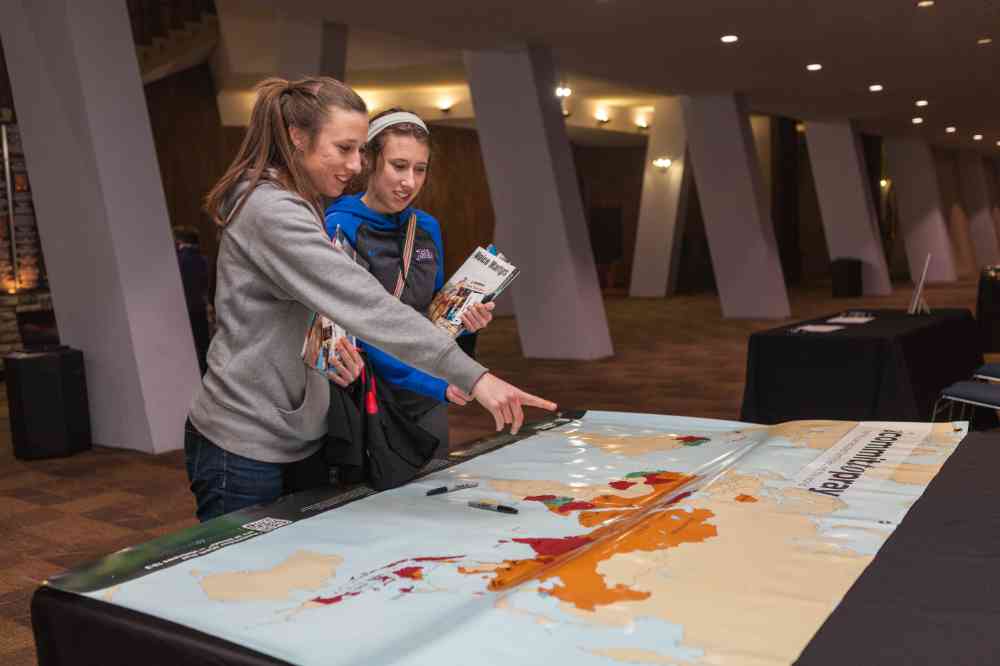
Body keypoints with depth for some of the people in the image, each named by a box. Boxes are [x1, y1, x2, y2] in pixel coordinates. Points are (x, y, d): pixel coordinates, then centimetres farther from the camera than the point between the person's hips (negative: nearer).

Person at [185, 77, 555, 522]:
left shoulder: (303, 208, 11)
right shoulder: (271, 210, -21)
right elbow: (368, 305, -30)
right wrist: (473, 377, -33)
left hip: (300, 441, 9)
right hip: (243, 449, -9)